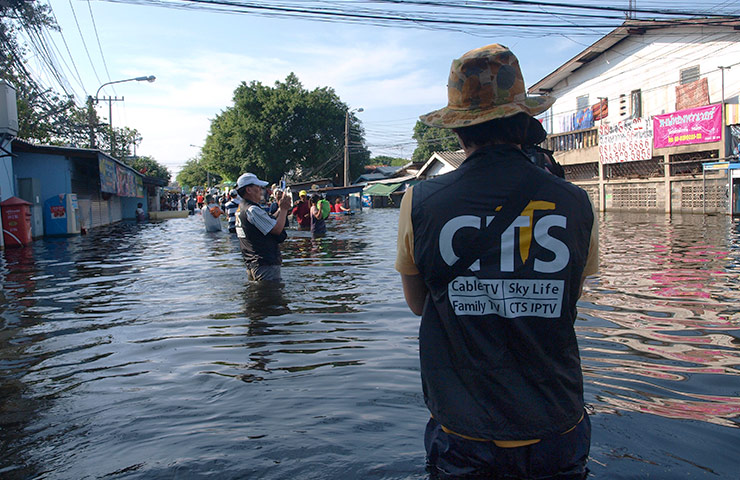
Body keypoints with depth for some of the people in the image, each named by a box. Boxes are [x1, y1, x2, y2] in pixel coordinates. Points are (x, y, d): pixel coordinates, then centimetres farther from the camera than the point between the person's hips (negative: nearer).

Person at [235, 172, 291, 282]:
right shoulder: (253, 210, -17)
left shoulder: (242, 209, 17)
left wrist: (280, 209, 15)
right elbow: (277, 229, -18)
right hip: (265, 264, -11)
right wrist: (284, 209, -6)